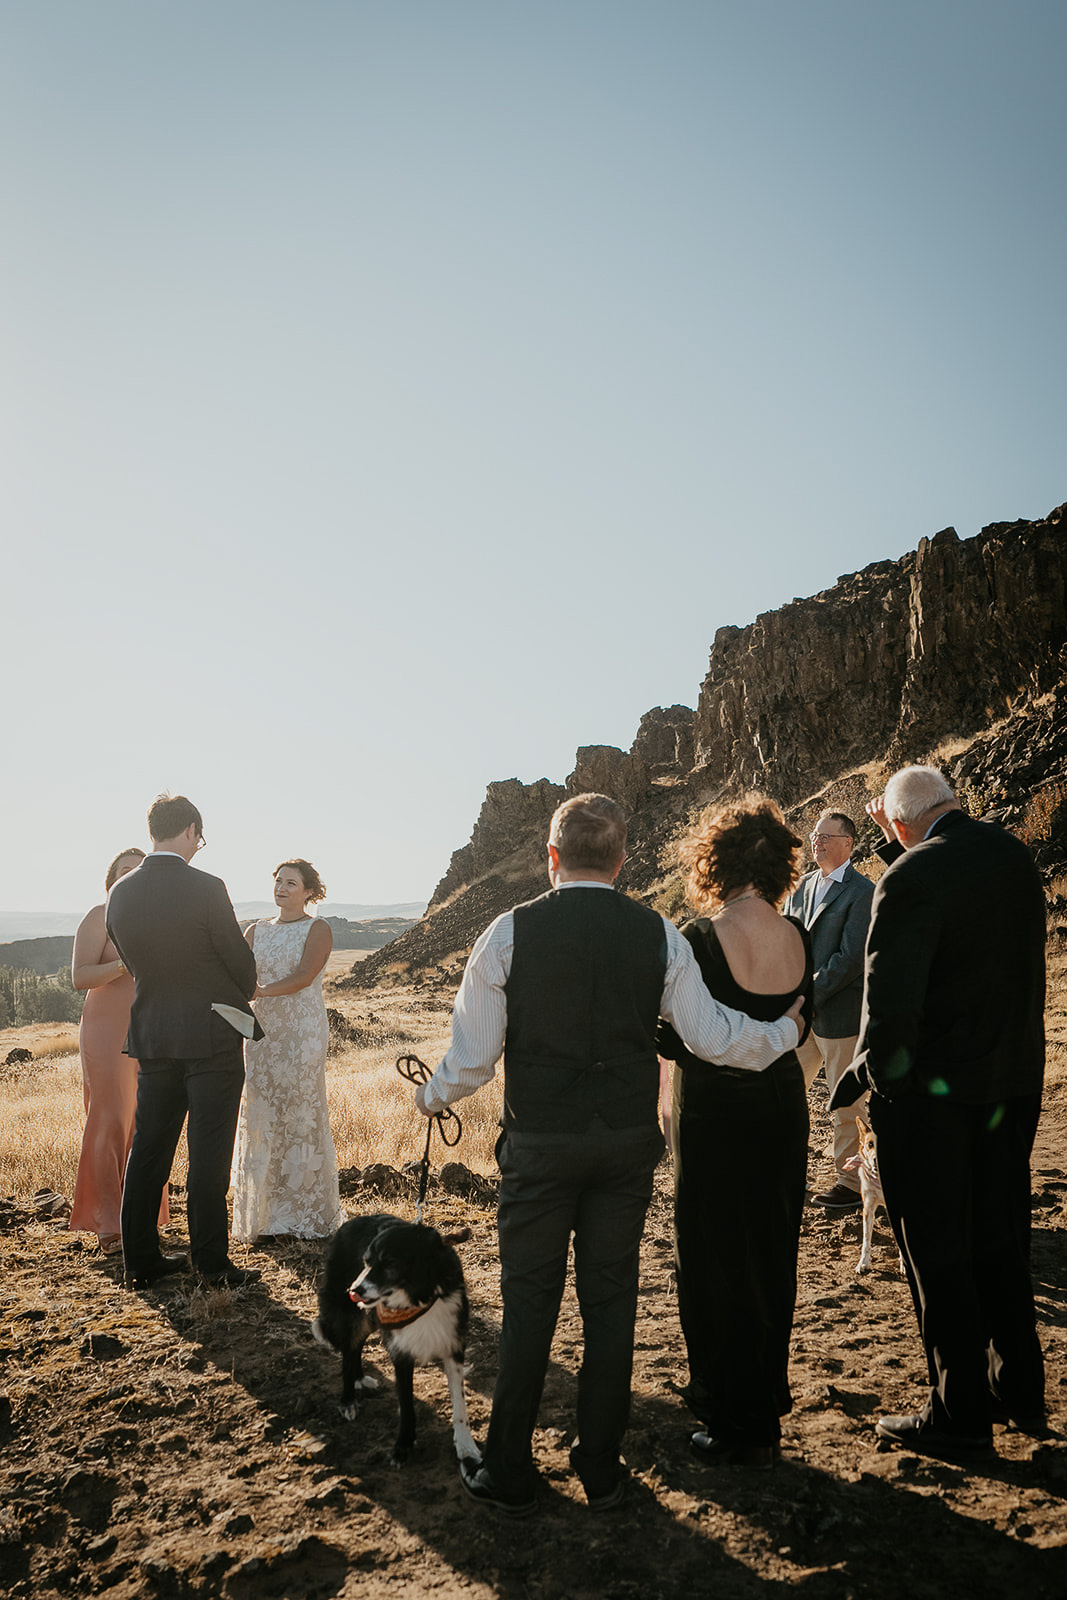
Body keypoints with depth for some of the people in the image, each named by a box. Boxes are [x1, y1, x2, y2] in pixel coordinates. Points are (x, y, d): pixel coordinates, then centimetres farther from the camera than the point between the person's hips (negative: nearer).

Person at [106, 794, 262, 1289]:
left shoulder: (119, 894, 1)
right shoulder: (206, 889, -16)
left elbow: (133, 960, 10)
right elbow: (240, 960, -8)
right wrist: (241, 997, 14)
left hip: (150, 1034, 6)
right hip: (211, 1034, -5)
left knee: (148, 1150, 13)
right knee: (208, 1155, 1)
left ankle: (141, 1260, 22)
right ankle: (212, 1264, 7)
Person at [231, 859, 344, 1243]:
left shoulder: (318, 930, 0)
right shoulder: (255, 931, 14)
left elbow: (304, 976, -15)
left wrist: (261, 990, -28)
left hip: (303, 1032, -4)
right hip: (262, 1031, 4)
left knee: (302, 1116, -2)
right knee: (260, 1117, 4)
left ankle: (307, 1215, 7)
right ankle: (263, 1213, 13)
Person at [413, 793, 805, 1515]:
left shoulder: (511, 932, -9)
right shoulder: (659, 934, -4)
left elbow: (473, 1056, -7)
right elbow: (712, 1036, -3)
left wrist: (431, 1097, 14)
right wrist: (784, 1031, 16)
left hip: (539, 1144, -2)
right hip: (627, 1143, 2)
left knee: (530, 1303, 11)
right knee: (612, 1301, 14)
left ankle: (509, 1473, 23)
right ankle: (602, 1471, 27)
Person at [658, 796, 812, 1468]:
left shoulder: (702, 938, -21)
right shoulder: (797, 935, -4)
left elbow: (684, 1043, -19)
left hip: (717, 1116, -6)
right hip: (783, 1108, 6)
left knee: (719, 1267, 9)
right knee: (772, 1259, 21)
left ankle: (740, 1428, 21)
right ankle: (767, 1397, 40)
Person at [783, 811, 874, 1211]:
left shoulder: (863, 893, -12)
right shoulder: (803, 885, 10)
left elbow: (852, 957, -18)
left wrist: (807, 995, -18)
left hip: (839, 1011, -7)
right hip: (801, 1011, 7)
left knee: (846, 1103, 5)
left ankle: (852, 1184, 20)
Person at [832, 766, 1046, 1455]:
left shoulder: (912, 875, -20)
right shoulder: (1016, 855, 3)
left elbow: (892, 995, -25)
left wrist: (869, 1069, -9)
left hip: (934, 1088, -8)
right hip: (1016, 1080, 8)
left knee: (938, 1250, 6)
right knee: (1002, 1238, 20)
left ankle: (961, 1412, 18)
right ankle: (1020, 1389, 34)